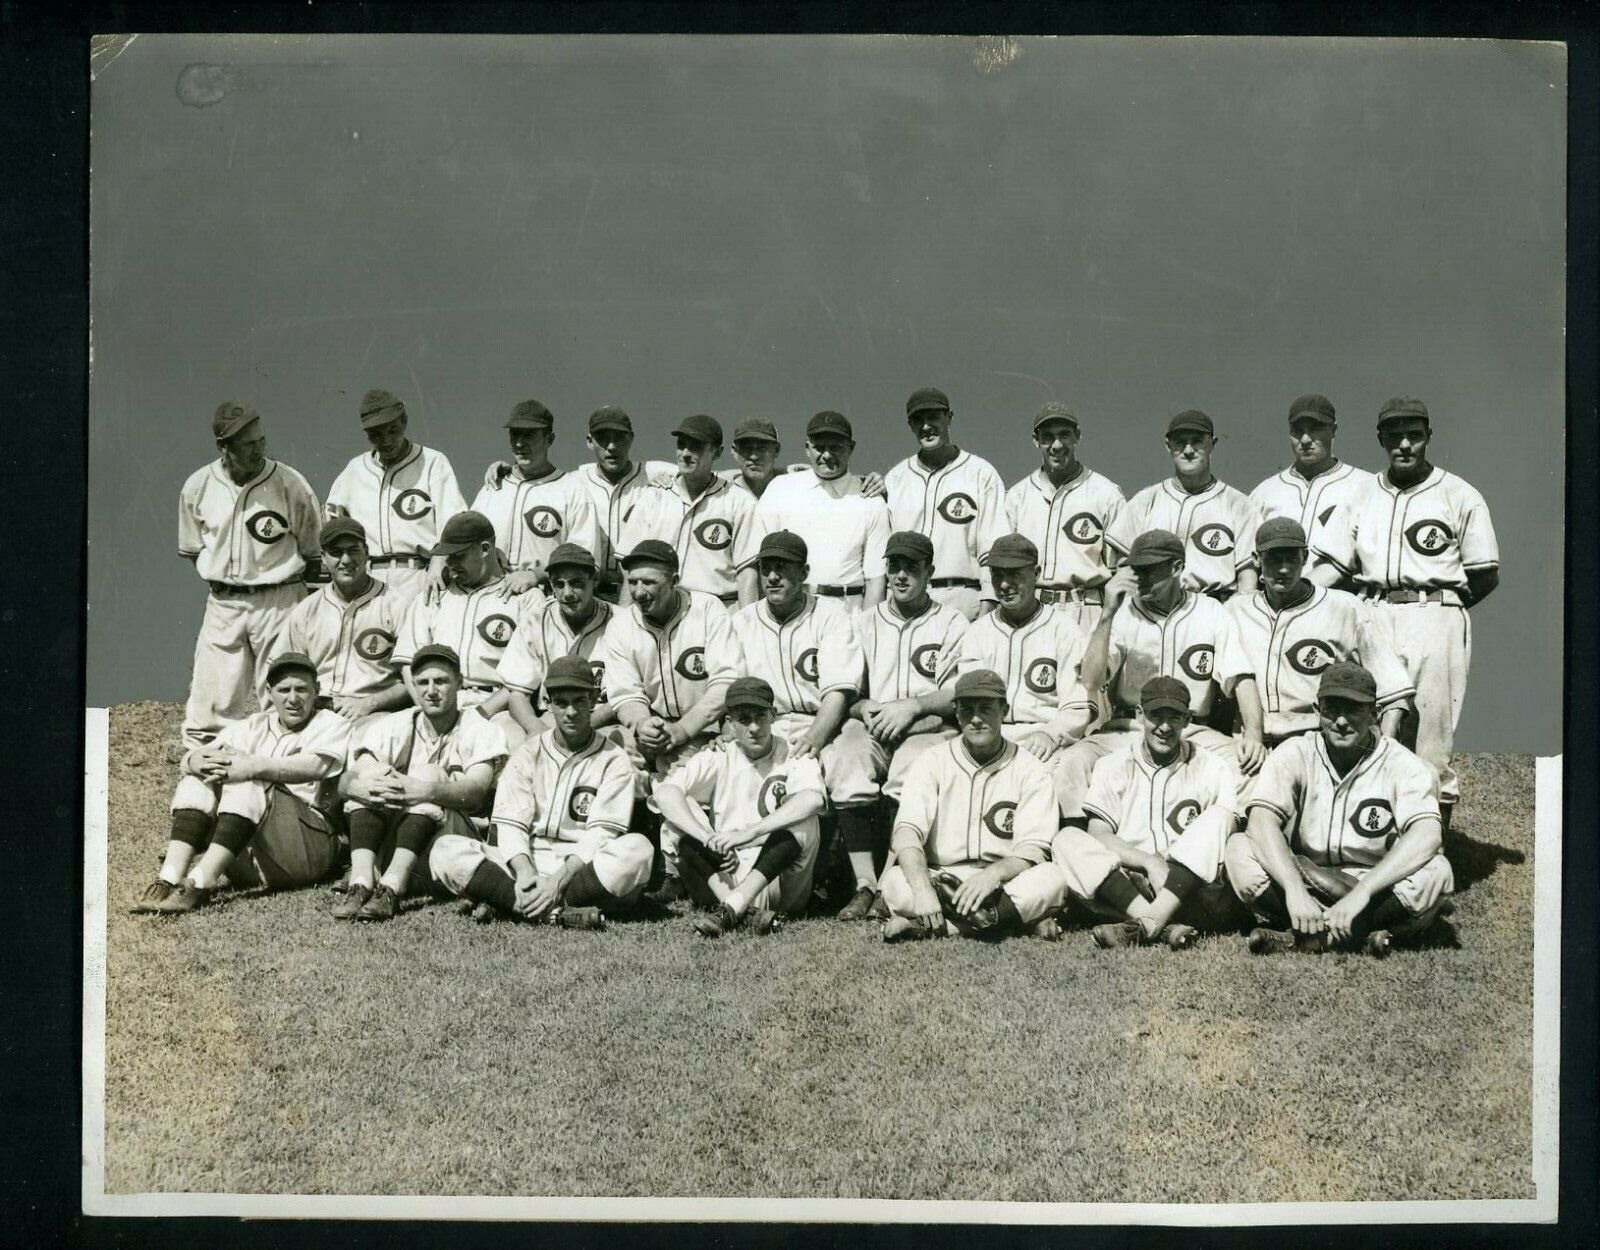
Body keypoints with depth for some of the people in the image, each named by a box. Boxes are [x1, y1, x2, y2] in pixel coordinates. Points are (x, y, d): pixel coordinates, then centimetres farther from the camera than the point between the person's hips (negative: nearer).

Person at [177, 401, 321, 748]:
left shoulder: (290, 484, -8)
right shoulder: (197, 487, 0)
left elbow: (312, 554, 2)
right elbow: (191, 549, 15)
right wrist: (223, 582, 8)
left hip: (278, 602, -3)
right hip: (222, 603, 3)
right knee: (206, 712, 2)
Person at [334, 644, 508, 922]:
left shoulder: (480, 729, 5)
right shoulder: (393, 726, 13)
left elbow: (476, 792, -15)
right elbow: (344, 782, -3)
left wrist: (429, 791, -36)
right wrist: (357, 786, -30)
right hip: (388, 846, 3)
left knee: (430, 774, -25)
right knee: (372, 770, -17)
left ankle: (391, 888, -42)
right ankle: (360, 882, -37)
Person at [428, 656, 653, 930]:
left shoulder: (614, 760, 6)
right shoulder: (527, 754, 14)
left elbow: (601, 835, -6)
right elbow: (510, 824, 2)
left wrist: (560, 879, -22)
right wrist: (524, 871, -19)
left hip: (581, 867, -2)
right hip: (529, 860, 2)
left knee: (638, 849, -34)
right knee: (446, 849, -20)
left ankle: (507, 904, -34)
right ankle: (558, 913, -35)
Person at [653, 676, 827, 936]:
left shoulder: (792, 756, -2)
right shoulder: (719, 757, 4)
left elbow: (814, 798, -26)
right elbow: (665, 792, -13)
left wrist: (749, 832, -34)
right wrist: (709, 837, -29)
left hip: (777, 877, -2)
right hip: (724, 879, 2)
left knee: (800, 820, -27)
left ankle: (730, 911, -37)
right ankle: (749, 913, -36)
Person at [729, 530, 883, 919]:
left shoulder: (830, 614, 3)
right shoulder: (743, 622, 15)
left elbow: (838, 692, -8)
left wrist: (813, 739, -26)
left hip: (827, 724, -3)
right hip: (767, 730, 3)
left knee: (848, 754, -35)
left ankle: (866, 884, -39)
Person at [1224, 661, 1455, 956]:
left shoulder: (1403, 765, -7)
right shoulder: (1295, 755, -3)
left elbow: (1427, 835, -25)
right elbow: (1262, 822, -19)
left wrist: (1361, 893, -37)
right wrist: (1295, 890, -35)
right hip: (1301, 882, 1)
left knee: (1435, 871, -30)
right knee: (1239, 848, -24)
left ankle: (1300, 937, -24)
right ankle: (1362, 933, -24)